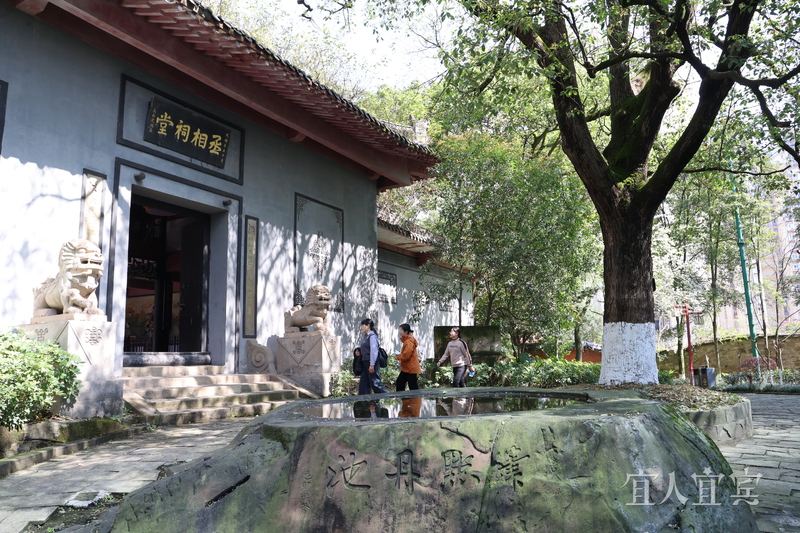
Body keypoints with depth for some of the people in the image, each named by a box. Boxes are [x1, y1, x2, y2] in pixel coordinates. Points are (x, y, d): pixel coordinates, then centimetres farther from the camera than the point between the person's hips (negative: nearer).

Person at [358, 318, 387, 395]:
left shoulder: (372, 336, -13)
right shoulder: (366, 336, 14)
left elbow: (374, 351, -19)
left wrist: (372, 365, -21)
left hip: (371, 363, -10)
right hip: (366, 363, 10)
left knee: (375, 383, -5)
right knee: (363, 384, 9)